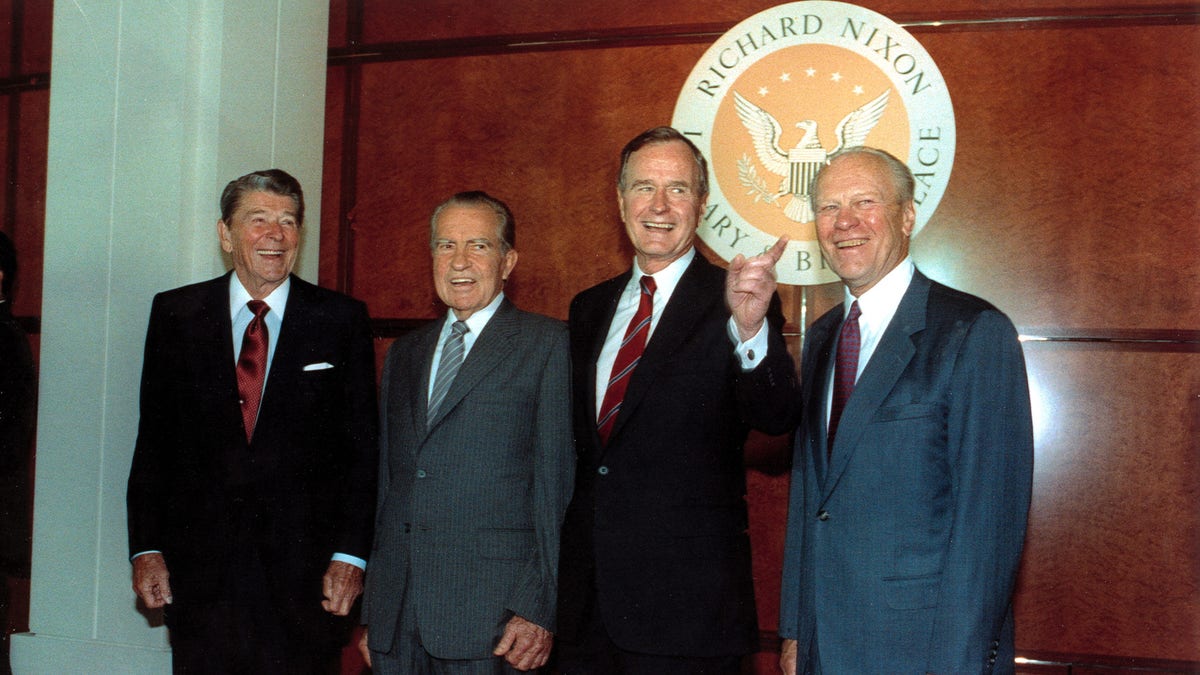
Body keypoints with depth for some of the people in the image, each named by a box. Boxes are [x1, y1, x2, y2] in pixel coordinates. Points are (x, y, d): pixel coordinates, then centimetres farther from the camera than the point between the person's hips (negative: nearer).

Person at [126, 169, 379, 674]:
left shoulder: (341, 319, 2)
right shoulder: (175, 314, 6)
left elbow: (363, 448, 1)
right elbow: (153, 440, 7)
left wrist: (350, 555, -6)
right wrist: (146, 548, 0)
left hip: (305, 574, -1)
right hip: (199, 570, 1)